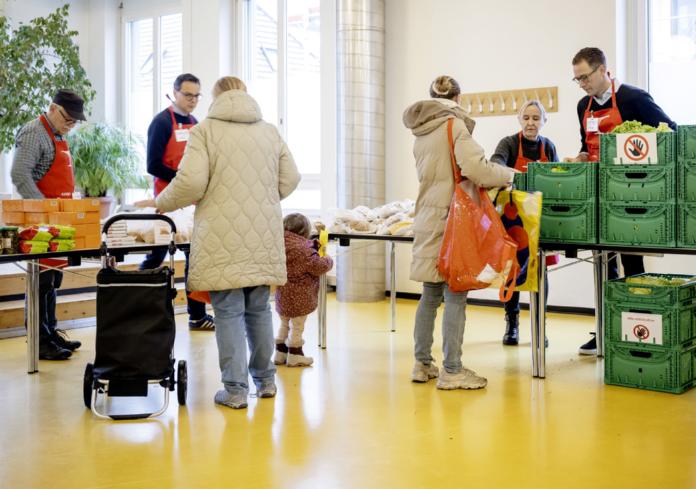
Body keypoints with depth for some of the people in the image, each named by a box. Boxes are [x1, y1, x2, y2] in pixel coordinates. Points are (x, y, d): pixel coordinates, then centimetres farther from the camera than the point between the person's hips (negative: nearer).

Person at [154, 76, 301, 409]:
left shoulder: (205, 130, -2)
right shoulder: (270, 132, 12)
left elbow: (191, 182, -11)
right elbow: (290, 180, 11)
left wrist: (162, 203, 5)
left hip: (223, 238, -4)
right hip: (263, 238, 4)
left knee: (229, 312, 1)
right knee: (259, 309, 15)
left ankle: (235, 389, 4)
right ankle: (265, 380, 24)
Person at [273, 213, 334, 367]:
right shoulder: (304, 248, -21)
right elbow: (318, 266, -20)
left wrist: (314, 246, 11)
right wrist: (328, 260, 1)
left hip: (282, 295, 7)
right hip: (300, 296, -7)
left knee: (284, 324, 21)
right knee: (297, 326, 6)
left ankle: (280, 353, 27)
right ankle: (295, 355, 14)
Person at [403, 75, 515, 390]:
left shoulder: (420, 133, 15)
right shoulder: (454, 125, -8)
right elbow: (475, 168, -18)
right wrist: (511, 174, -3)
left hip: (427, 218, 8)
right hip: (451, 218, -8)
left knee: (430, 294, 13)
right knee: (455, 294, -4)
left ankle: (422, 364, 18)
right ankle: (451, 371, -2)